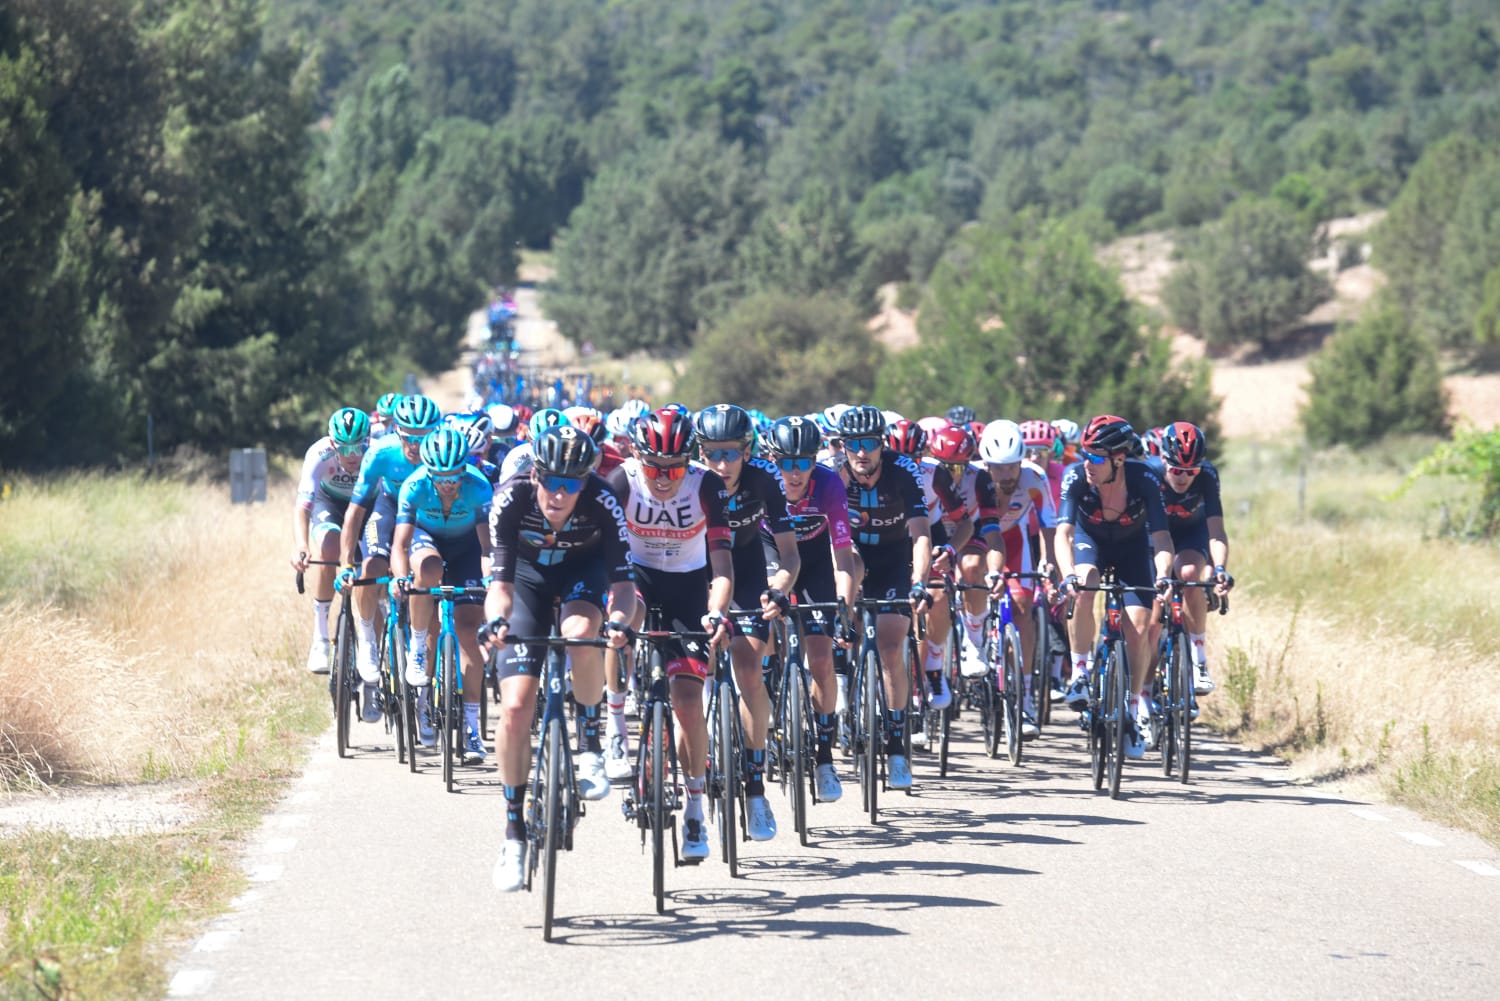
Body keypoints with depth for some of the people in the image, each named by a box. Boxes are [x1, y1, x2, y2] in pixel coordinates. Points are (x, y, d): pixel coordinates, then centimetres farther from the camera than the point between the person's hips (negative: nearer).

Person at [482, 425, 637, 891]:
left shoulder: (602, 503, -31)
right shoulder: (511, 499, -31)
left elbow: (623, 581, -31)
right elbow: (500, 581, -32)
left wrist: (620, 620, -52)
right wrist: (497, 620, -53)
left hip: (584, 569, -1)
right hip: (529, 575, 1)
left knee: (580, 632, -38)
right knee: (516, 709, -11)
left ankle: (590, 742, -12)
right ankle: (514, 831, 3)